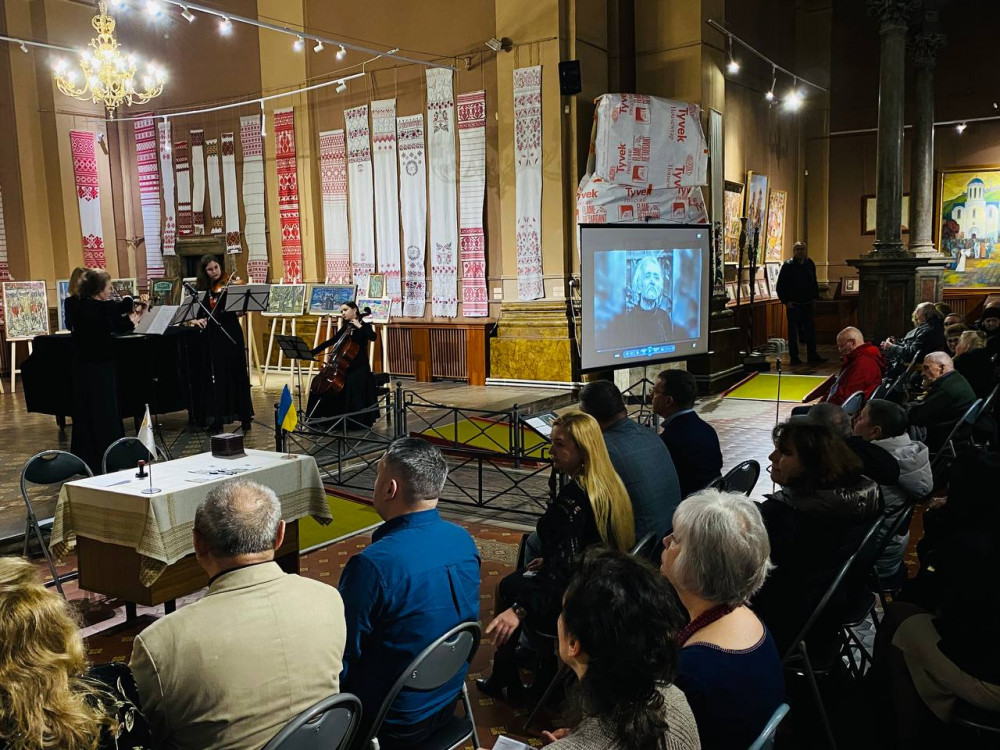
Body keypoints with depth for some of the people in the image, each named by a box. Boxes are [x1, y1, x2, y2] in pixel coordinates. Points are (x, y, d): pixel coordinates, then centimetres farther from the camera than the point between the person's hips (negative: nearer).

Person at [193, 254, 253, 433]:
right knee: (217, 377, 6)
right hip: (213, 336, 3)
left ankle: (245, 418, 10)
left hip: (231, 333, -3)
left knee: (238, 374, 1)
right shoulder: (202, 290, 8)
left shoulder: (228, 284, -1)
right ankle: (218, 420, 12)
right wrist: (197, 319, -15)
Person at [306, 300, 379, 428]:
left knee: (351, 382, -35)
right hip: (344, 366, 7)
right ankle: (328, 416, -2)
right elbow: (330, 342, 15)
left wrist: (359, 326, -21)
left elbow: (372, 337, -24)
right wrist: (311, 352, 8)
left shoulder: (364, 326, -3)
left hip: (360, 367, -6)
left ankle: (355, 420, -23)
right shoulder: (345, 328, 15)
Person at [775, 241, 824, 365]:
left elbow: (814, 282, 19)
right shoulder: (787, 265, -6)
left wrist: (815, 297, 10)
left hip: (807, 303, 5)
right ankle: (794, 357, 8)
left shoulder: (810, 264, 8)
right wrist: (786, 301, -11)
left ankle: (812, 355, 14)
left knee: (810, 329, 7)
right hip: (793, 304, -4)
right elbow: (780, 286, -6)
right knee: (793, 331, 2)